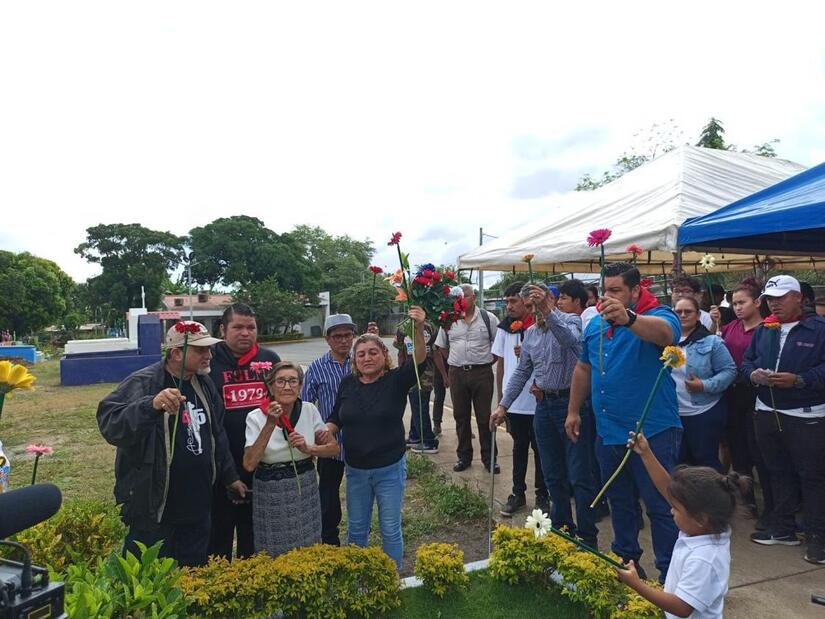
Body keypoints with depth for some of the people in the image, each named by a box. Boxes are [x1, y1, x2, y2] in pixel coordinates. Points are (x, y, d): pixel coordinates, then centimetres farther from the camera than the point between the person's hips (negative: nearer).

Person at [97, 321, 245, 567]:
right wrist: (152, 405, -46)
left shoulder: (204, 382, 6)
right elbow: (110, 425, -30)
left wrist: (229, 475, 20)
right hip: (154, 509, -6)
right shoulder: (143, 383, -16)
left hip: (198, 507, 6)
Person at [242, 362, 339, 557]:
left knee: (309, 550, 14)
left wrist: (309, 449, -18)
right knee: (275, 554, 11)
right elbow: (249, 464, -20)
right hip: (270, 493, -2)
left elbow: (334, 448, 0)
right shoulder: (256, 417, -11)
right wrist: (270, 425, -25)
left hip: (305, 489, 2)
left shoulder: (309, 410, -6)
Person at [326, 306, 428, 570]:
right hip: (355, 469, 3)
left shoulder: (396, 380, -11)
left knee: (390, 530, 11)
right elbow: (336, 419, 9)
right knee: (356, 530, 19)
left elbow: (418, 360, -29)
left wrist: (418, 329, -45)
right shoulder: (348, 383, -1)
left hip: (390, 469, -3)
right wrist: (326, 431, -13)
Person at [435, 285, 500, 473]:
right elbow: (442, 347, 15)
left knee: (484, 417, 5)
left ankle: (489, 458, 18)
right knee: (460, 417, 12)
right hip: (457, 373, 3)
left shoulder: (488, 318, -1)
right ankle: (464, 456, 25)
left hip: (482, 373, -2)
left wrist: (488, 360, 1)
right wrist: (457, 361, 9)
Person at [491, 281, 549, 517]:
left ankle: (542, 496, 24)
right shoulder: (504, 328, 5)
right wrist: (501, 396, 10)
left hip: (537, 400, -4)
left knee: (539, 448, 10)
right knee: (519, 447, 17)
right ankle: (518, 493, 29)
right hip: (513, 400, 4)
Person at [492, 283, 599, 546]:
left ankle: (587, 539, 12)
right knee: (553, 475, 16)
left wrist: (547, 311, -41)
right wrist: (503, 405, 11)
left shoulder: (570, 320, -7)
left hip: (571, 402, -6)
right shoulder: (530, 333, 12)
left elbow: (571, 341, -31)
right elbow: (522, 372, 16)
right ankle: (562, 528, 32)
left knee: (580, 475, 0)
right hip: (544, 406, 7)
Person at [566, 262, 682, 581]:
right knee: (619, 501, 21)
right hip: (607, 432, 7)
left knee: (660, 505, 4)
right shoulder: (595, 324, 7)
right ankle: (625, 558, 40)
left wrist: (627, 318, -58)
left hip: (652, 432, -6)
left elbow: (664, 332, -39)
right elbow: (584, 368, 16)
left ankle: (671, 574, 21)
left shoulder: (659, 315, -13)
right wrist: (573, 411, 15)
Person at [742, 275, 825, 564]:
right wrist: (753, 374, -9)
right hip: (768, 414, 6)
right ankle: (783, 529, 29)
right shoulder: (762, 330, 10)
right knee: (778, 473, 16)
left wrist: (799, 380, -24)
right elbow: (746, 362, 11)